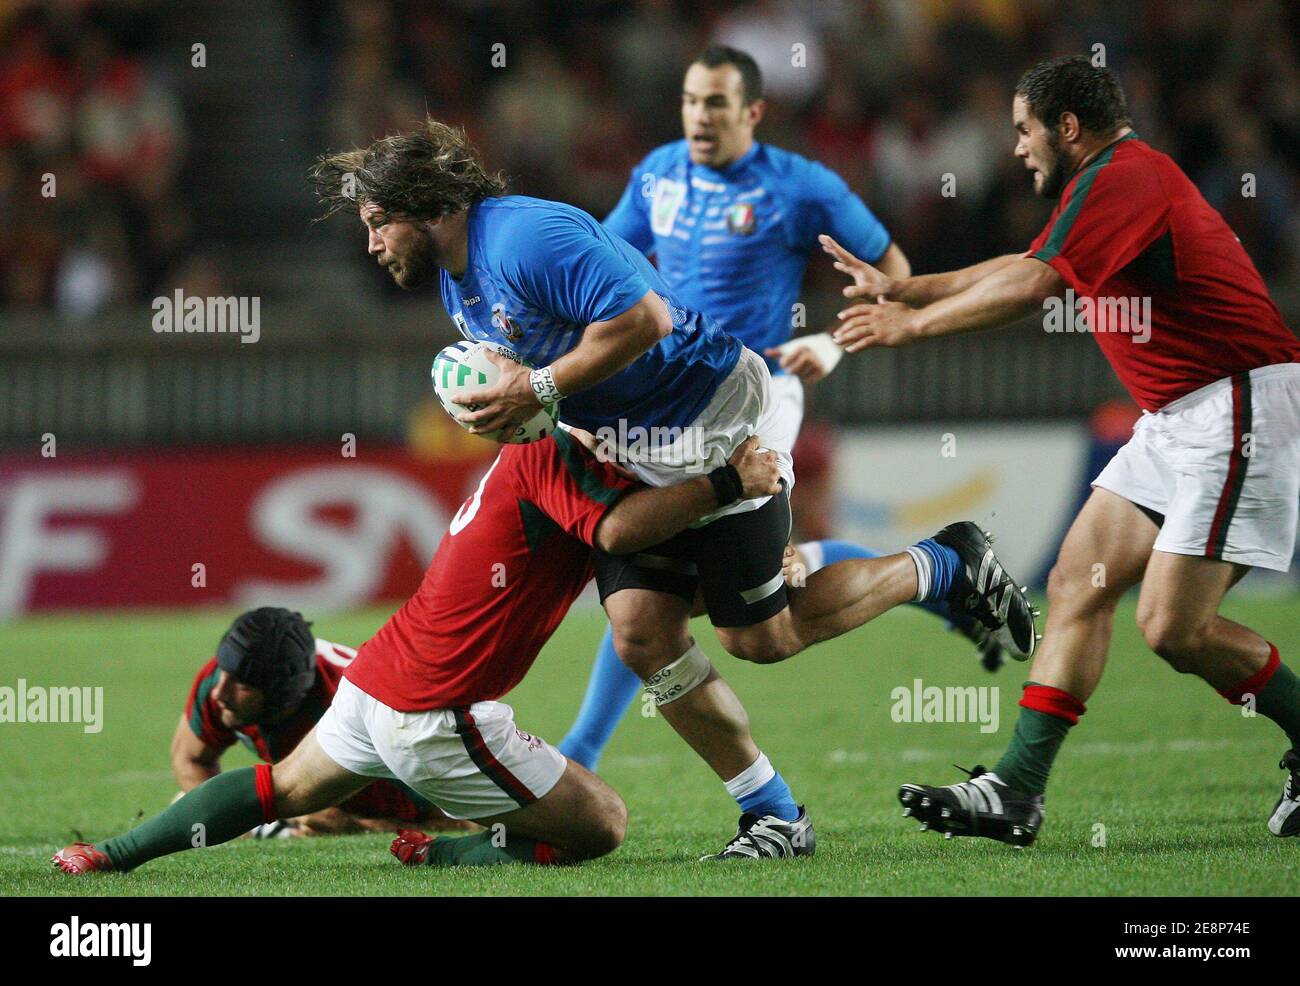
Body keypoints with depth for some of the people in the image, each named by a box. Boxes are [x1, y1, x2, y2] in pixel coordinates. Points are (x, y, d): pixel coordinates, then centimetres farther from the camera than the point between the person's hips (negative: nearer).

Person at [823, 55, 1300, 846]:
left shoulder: (1123, 176, -15)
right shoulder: (1120, 180, 18)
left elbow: (1032, 286, -22)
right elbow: (1022, 269, 29)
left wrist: (913, 324, -11)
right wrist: (904, 289, 29)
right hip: (1178, 417, 11)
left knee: (1174, 626, -14)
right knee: (1079, 582, 5)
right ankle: (1018, 790, 3)